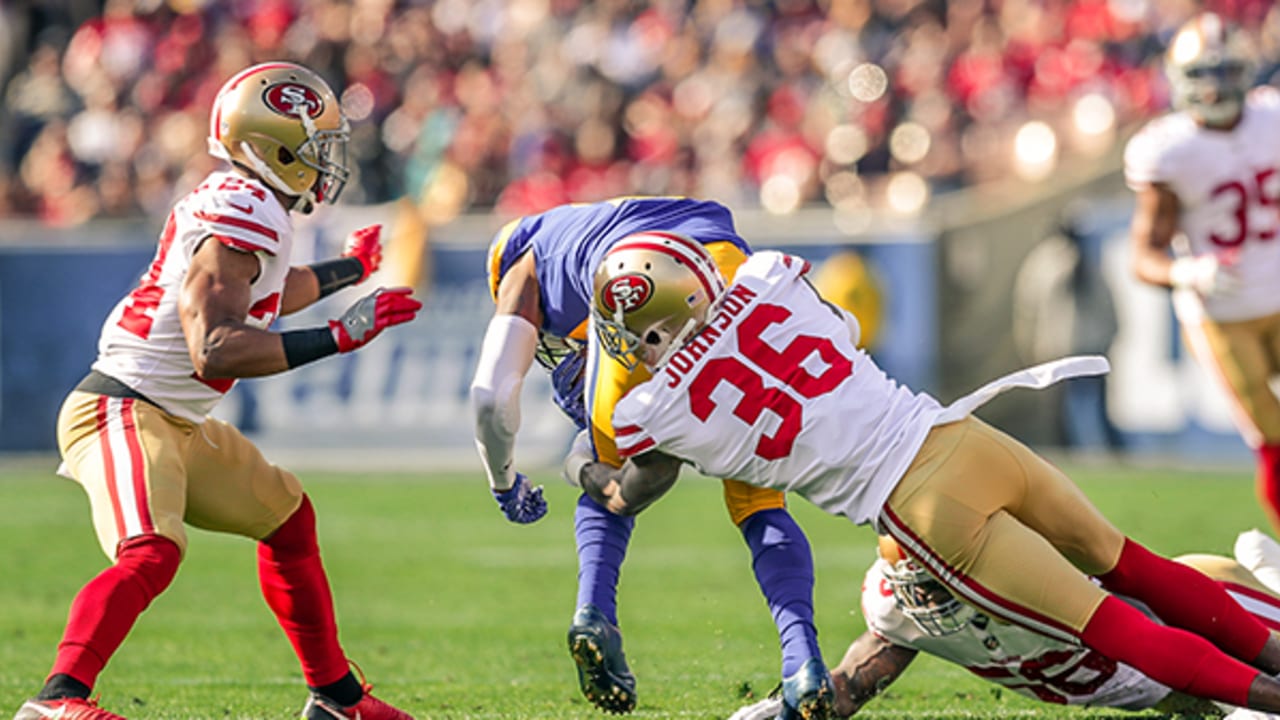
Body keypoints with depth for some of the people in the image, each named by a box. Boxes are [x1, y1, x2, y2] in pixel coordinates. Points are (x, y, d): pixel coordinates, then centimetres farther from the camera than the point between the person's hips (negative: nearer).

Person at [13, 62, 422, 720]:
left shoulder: (241, 203, 10)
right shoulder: (244, 217, -21)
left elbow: (253, 301, 32)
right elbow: (215, 350, -31)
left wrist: (349, 268, 45)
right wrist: (340, 335, -29)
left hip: (176, 423, 11)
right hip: (122, 413, -11)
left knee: (287, 519, 21)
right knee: (150, 554, -32)